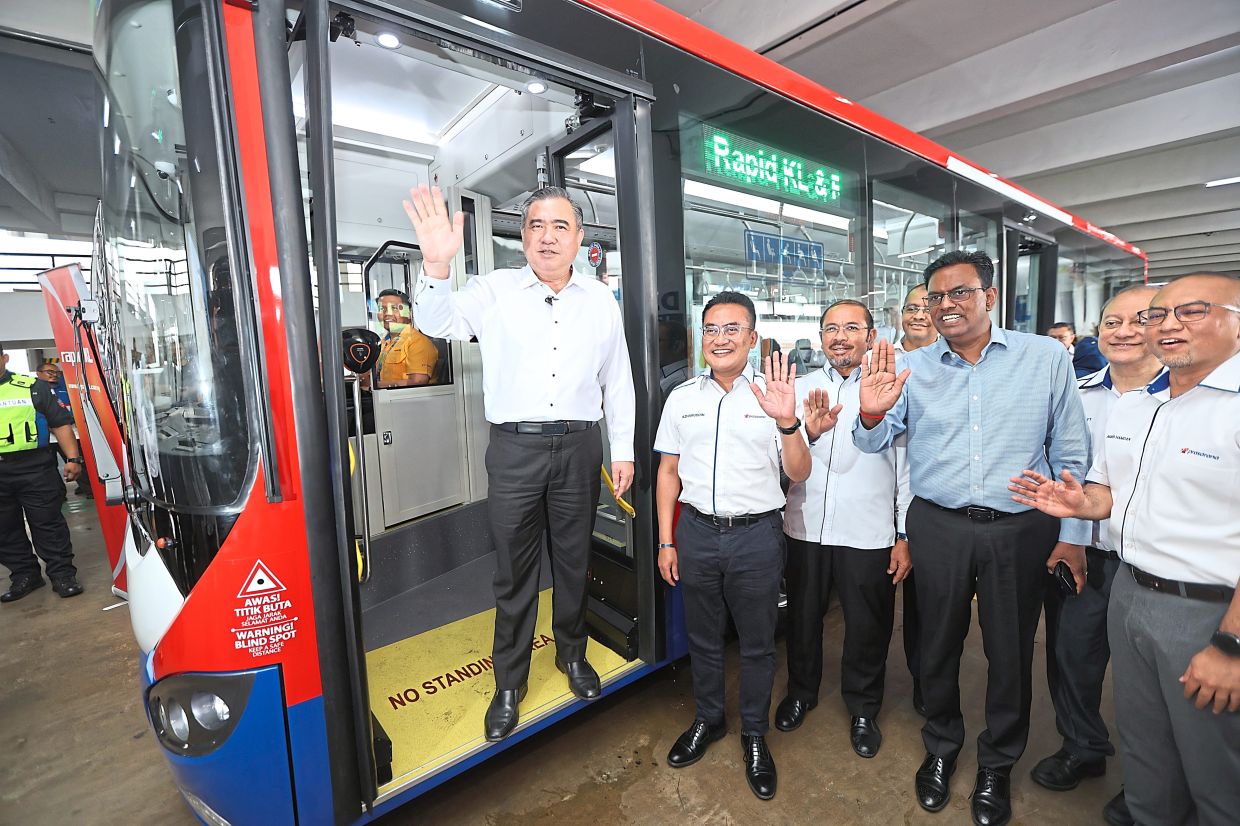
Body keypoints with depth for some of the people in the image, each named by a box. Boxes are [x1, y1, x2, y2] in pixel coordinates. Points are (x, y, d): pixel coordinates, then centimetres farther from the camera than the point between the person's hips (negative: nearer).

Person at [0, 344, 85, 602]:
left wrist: (72, 458, -7)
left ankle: (62, 574, 7)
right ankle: (24, 575, 23)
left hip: (34, 468, -4)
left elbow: (61, 423, 0)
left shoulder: (33, 387, 2)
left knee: (48, 523, 1)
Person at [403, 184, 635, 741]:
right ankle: (509, 683, 30)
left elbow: (618, 381, 9)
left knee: (573, 561, 16)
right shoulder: (495, 290, 1)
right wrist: (437, 265, -31)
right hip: (515, 448, -1)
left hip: (578, 447, 2)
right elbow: (438, 324, -12)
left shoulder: (601, 300, 7)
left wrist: (624, 451, 7)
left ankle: (572, 654, 41)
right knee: (514, 570, 9)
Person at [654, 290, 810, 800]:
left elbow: (799, 474, -6)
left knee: (757, 644, 15)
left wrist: (787, 422, -25)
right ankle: (707, 720, 44)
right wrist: (666, 541, 4)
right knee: (702, 638, 19)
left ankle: (754, 735, 39)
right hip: (697, 532, 2)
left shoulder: (773, 395, -5)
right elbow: (668, 471, 6)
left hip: (756, 534, -2)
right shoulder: (682, 398, 2)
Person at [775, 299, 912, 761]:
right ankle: (801, 692, 43)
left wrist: (905, 537, -2)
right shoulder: (801, 388, 4)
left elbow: (907, 467, -1)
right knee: (802, 617, 18)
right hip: (805, 527, 2)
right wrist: (807, 433, -19)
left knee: (867, 627, 14)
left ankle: (863, 709, 40)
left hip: (868, 532, -2)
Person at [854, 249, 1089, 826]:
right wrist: (871, 413, -25)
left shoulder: (1047, 357, 0)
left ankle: (997, 765, 40)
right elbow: (873, 443, -3)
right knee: (939, 642, 15)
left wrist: (1074, 534, 1)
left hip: (1021, 529, 0)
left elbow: (1071, 455, 3)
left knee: (1010, 650, 14)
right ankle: (941, 747, 41)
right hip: (937, 528, 1)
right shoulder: (911, 367, 0)